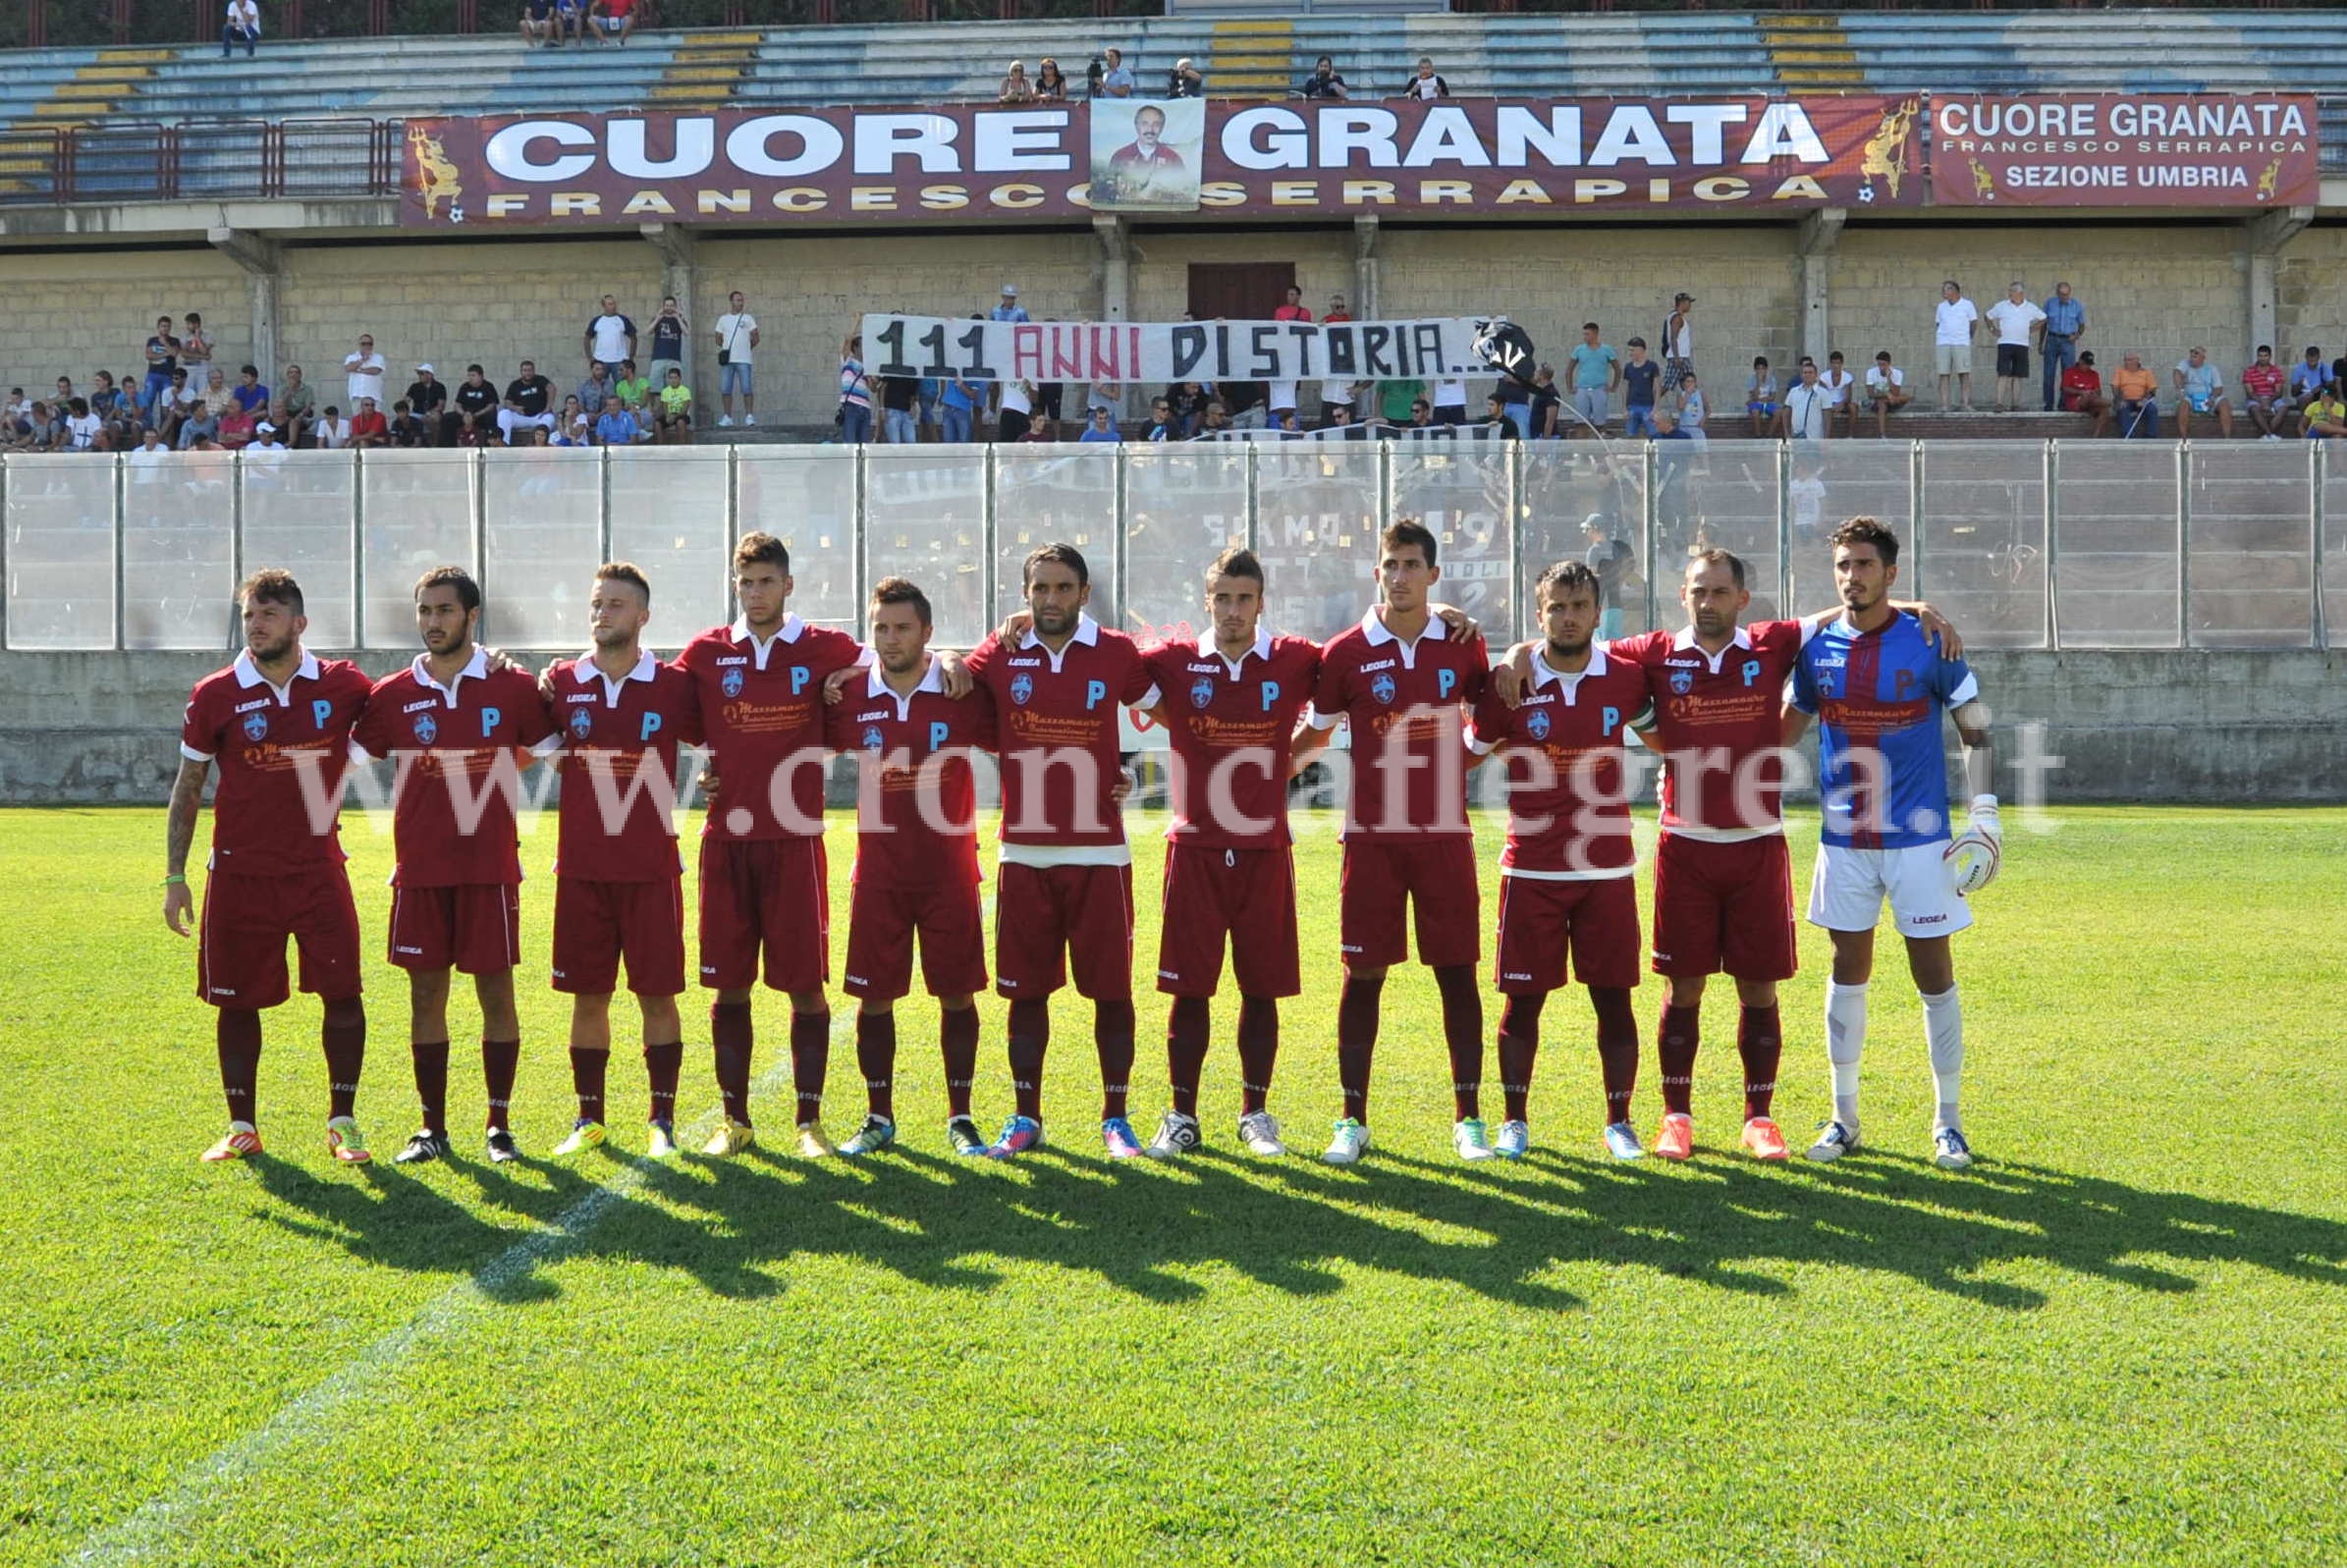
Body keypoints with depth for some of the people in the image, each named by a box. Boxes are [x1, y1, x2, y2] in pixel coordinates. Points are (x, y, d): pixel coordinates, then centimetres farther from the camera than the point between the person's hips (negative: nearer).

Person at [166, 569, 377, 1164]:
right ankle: (242, 1127, 19)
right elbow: (187, 788, 5)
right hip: (240, 874, 0)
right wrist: (174, 877, 1)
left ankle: (342, 1123, 9)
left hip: (319, 869, 0)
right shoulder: (216, 696, -2)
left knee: (343, 993, -5)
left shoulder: (342, 685, 0)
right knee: (238, 1001, 6)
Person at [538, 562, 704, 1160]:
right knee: (588, 996, 8)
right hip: (581, 867, 2)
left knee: (657, 994, 2)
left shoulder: (673, 686, -1)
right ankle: (588, 1119, 19)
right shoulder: (561, 683, 4)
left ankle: (662, 1121, 12)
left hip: (652, 868, -2)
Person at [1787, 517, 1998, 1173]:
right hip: (1845, 839, 3)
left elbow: (1975, 730, 0)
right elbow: (1788, 725, 16)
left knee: (1934, 977, 1)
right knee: (1847, 973, 8)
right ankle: (1844, 1118, 18)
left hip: (1918, 836, -3)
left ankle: (1948, 1122, 13)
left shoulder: (1927, 642, -7)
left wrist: (1984, 811, -7)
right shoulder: (1817, 649, 2)